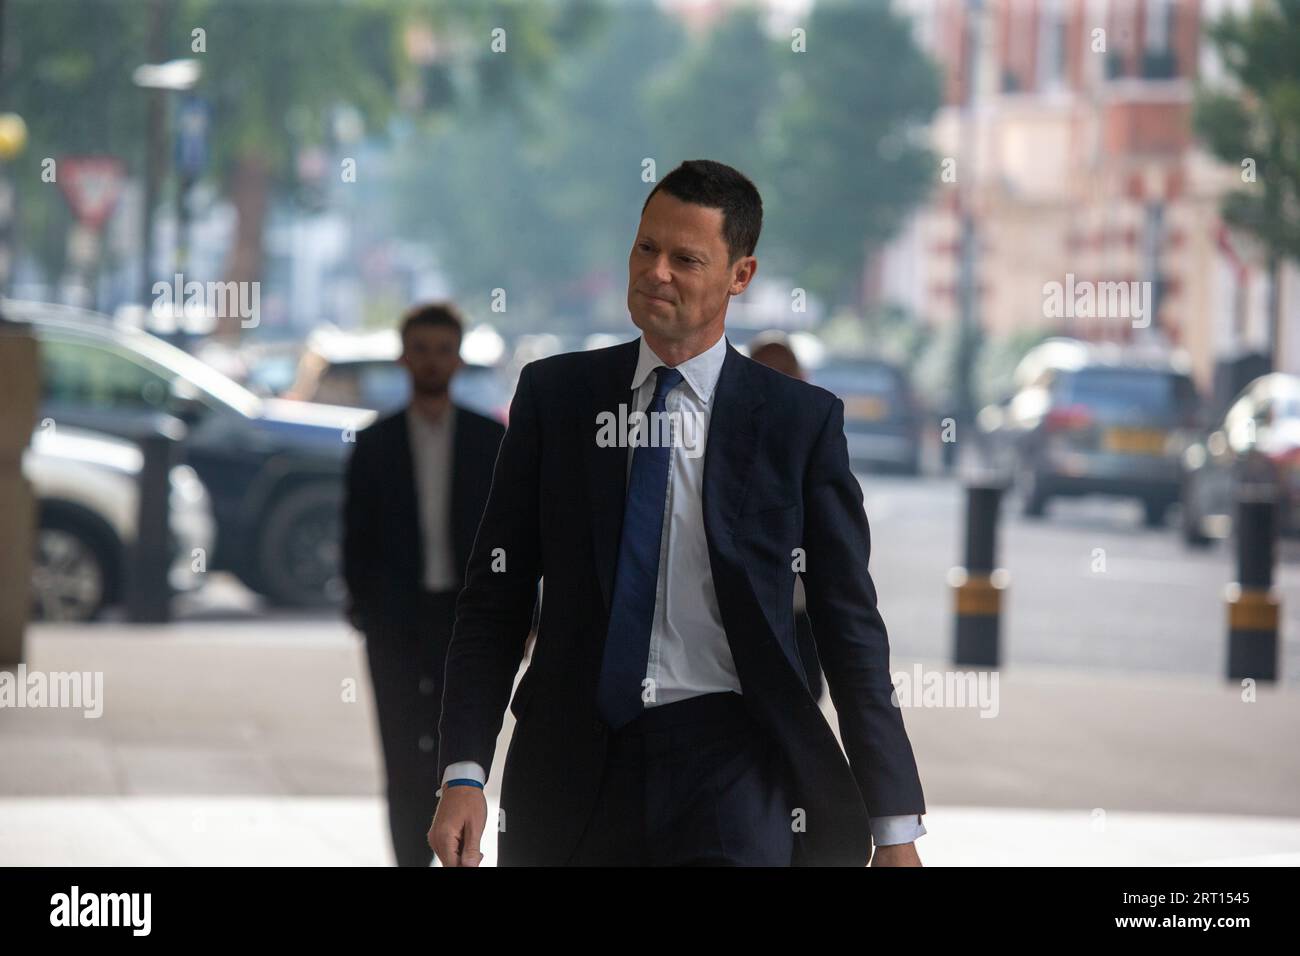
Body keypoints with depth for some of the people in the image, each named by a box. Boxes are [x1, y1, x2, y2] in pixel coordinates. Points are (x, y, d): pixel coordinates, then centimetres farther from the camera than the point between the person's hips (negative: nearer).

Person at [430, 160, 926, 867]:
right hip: (575, 762, 2)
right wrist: (463, 774, -6)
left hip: (730, 759, -2)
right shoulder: (553, 396, 7)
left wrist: (895, 829, -1)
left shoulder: (801, 420, 2)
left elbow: (850, 624, 3)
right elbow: (494, 598, 6)